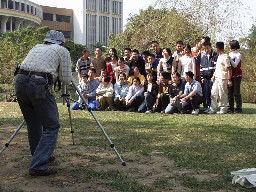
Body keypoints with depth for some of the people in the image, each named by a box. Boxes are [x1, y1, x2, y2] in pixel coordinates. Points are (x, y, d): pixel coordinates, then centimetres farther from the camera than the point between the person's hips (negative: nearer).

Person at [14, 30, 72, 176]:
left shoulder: (36, 47, 29)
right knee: (52, 126, 2)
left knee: (34, 123, 22)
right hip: (39, 85, -6)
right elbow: (66, 80, 12)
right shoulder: (63, 51, 14)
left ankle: (40, 155, 35)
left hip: (20, 81, 7)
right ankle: (39, 166, -6)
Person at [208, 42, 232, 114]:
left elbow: (229, 69, -16)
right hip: (217, 78, 9)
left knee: (222, 94, -1)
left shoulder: (225, 57, -15)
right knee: (213, 93, 7)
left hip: (223, 78, -9)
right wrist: (214, 76, 15)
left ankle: (224, 109, 10)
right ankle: (213, 109, 11)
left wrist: (229, 80, -18)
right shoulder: (219, 56, 14)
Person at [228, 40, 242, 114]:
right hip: (230, 75, 6)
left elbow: (235, 65, -15)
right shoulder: (230, 54, 12)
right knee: (230, 92, 5)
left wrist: (229, 58, -24)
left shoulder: (238, 54, -6)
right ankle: (231, 108, 11)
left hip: (237, 76, -6)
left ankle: (238, 109, -1)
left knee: (236, 92, -6)